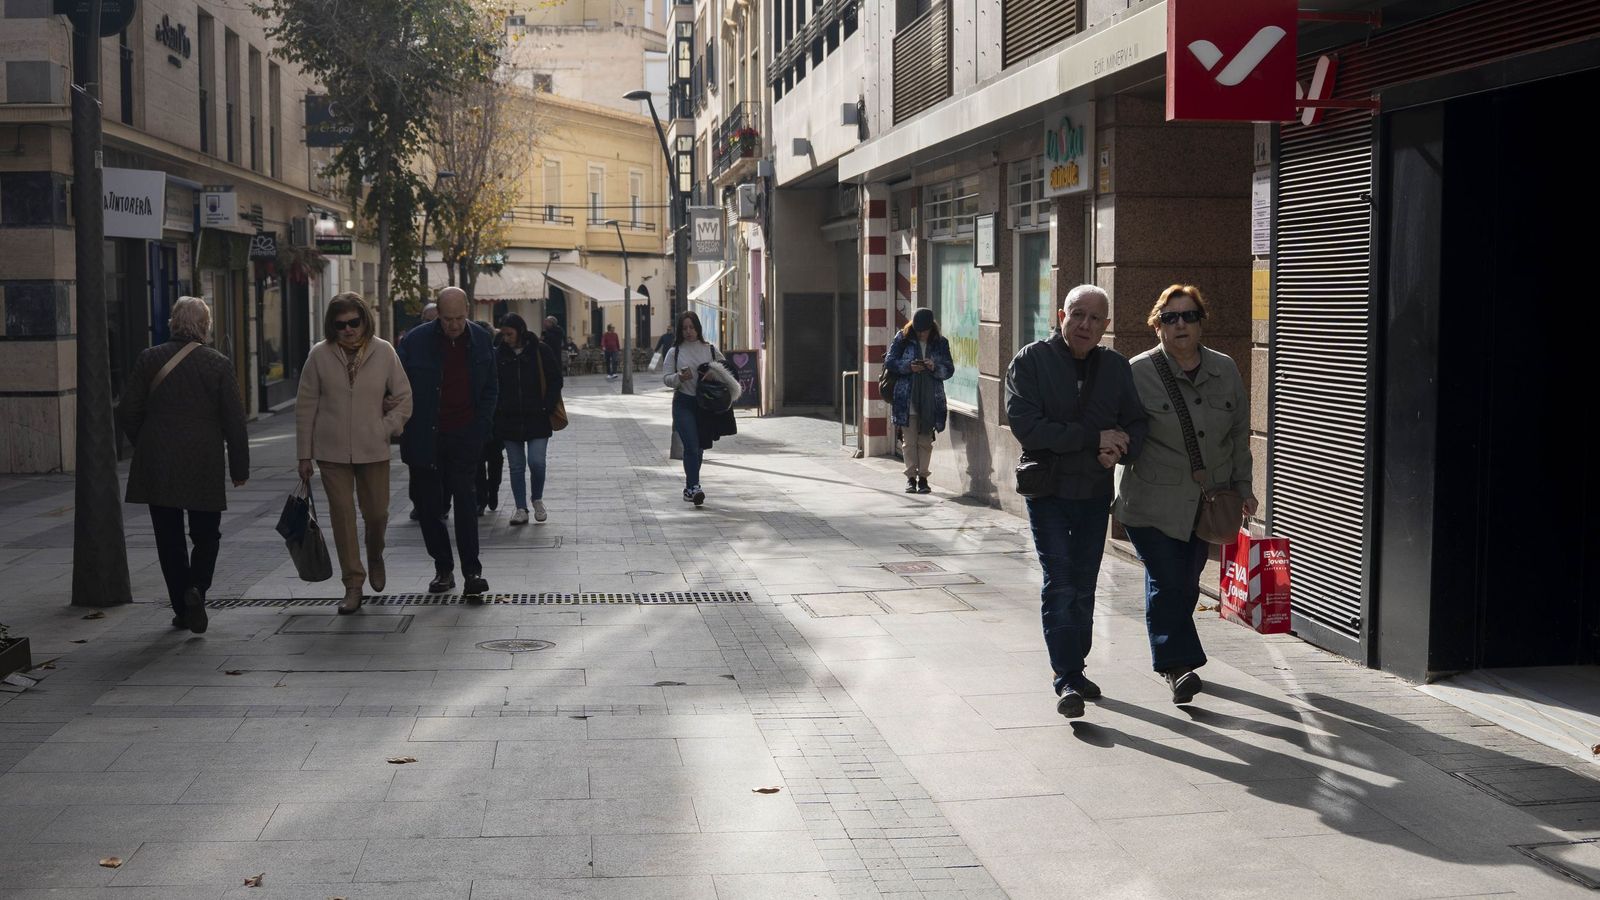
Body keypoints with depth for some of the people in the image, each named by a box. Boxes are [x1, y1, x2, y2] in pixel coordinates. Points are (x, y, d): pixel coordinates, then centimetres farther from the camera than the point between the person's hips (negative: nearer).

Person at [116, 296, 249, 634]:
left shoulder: (148, 360, -1)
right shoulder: (218, 364, -4)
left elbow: (128, 413, 0)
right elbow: (234, 421, -4)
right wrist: (240, 468, 4)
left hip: (157, 465, 1)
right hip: (204, 467, -1)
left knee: (169, 537, 10)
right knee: (206, 535, 12)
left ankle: (181, 608, 12)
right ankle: (197, 588, -11)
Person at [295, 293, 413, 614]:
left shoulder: (384, 352, -2)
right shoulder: (319, 355, -2)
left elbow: (403, 399, 6)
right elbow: (306, 407, 2)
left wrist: (384, 430, -5)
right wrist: (304, 455, 1)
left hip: (373, 451, 0)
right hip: (332, 452, 0)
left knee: (377, 513, 7)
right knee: (342, 515, 0)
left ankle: (375, 557, 39)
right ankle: (353, 585, 8)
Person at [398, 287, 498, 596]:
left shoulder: (481, 340, 1)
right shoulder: (416, 341, -6)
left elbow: (490, 389, 11)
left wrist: (481, 428, 1)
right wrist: (408, 432, -7)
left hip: (464, 436, 0)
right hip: (425, 438, 0)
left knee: (465, 499, -9)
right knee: (428, 504, 6)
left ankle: (472, 571, -8)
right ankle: (443, 569, 17)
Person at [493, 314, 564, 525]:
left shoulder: (540, 351, -3)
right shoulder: (500, 354, 4)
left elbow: (555, 381, 0)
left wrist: (548, 407, -8)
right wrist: (498, 411, 0)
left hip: (537, 418, -3)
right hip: (509, 420, 3)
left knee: (536, 462, -9)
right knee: (516, 466, 5)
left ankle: (537, 500, 15)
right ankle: (521, 509, 12)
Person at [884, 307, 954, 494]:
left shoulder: (940, 343, 5)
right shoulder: (903, 338, 1)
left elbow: (949, 369, 5)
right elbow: (889, 361, 0)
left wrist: (935, 367, -15)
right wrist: (908, 367, -15)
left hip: (931, 399, 1)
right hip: (907, 399, -1)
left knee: (926, 441, 4)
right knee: (910, 440, 1)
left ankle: (923, 476, 12)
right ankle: (911, 477, 8)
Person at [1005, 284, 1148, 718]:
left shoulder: (1116, 366, 5)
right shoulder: (1030, 361, -9)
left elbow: (1136, 422, 7)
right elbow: (1026, 426, -20)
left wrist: (1120, 450, -17)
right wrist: (1094, 438, -21)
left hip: (1096, 493, 5)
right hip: (1048, 491, -4)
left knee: (1084, 587, 13)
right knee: (1059, 583, -11)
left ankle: (1074, 670, 27)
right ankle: (1067, 680, -10)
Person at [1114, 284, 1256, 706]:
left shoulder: (1225, 370, 8)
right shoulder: (1139, 373, -6)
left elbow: (1239, 433, 15)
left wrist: (1242, 486, 15)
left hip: (1207, 503, 4)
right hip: (1154, 501, -4)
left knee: (1187, 584, 10)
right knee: (1167, 583, -8)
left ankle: (1169, 657, 27)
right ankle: (1178, 664, -2)